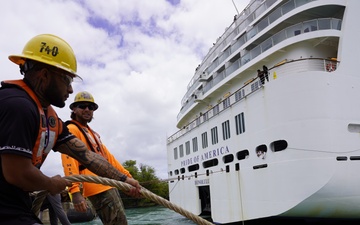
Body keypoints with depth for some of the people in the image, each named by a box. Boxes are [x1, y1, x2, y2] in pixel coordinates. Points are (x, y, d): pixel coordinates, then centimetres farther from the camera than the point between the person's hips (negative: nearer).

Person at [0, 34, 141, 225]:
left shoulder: (49, 117, 9)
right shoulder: (18, 105, -22)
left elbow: (86, 155, 9)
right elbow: (17, 174, -25)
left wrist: (123, 179, 6)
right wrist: (52, 185, -5)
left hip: (18, 207, 9)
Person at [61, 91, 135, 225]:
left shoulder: (92, 133, 24)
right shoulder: (71, 130, -5)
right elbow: (69, 161, -17)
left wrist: (126, 175, 22)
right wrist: (75, 191, -28)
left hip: (108, 185, 9)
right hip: (98, 189, -9)